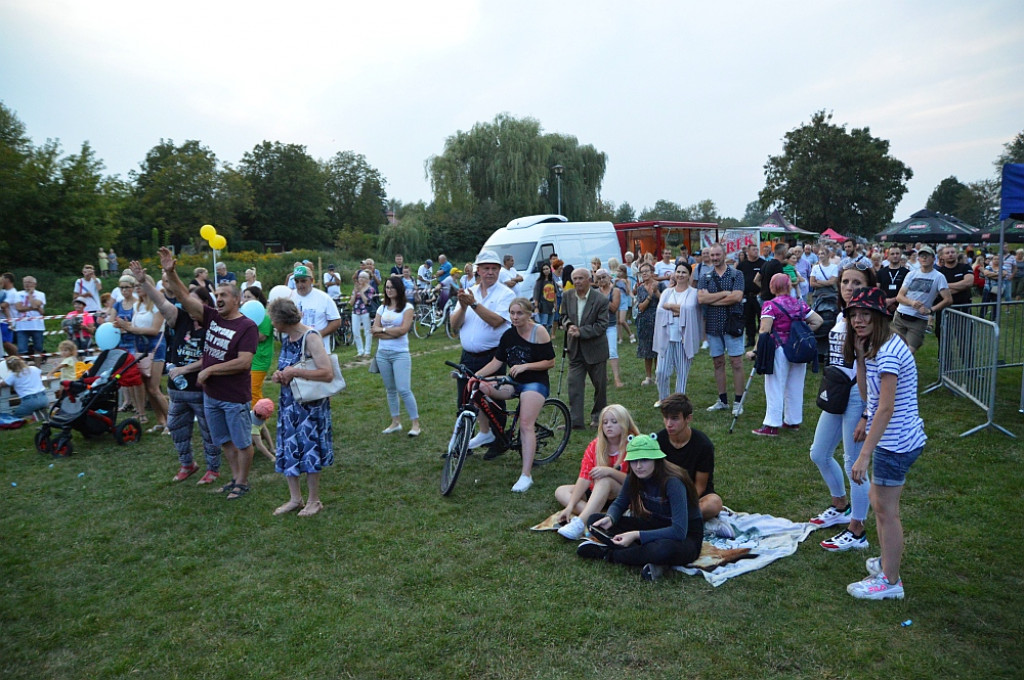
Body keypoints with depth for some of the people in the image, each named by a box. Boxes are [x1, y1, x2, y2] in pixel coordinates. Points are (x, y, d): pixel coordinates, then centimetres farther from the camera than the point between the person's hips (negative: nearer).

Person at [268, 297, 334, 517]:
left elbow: (328, 374, -27)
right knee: (287, 451, 12)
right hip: (288, 402, 8)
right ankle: (295, 499, 26)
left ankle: (314, 501, 19)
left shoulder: (310, 338, -19)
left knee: (309, 451, 3)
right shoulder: (286, 338, 7)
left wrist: (295, 372, -23)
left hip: (310, 404, -8)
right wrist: (279, 375, -1)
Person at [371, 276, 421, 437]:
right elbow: (375, 332, 1)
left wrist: (383, 330, -6)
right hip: (383, 353, 5)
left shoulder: (407, 307, -2)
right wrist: (393, 332, -11)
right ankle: (395, 422, 21)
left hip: (400, 354, -5)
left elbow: (403, 329, -14)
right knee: (390, 389, 11)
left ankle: (415, 423, -2)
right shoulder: (382, 308, 11)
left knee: (404, 390, -11)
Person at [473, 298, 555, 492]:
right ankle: (485, 433, 5)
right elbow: (497, 362, 2)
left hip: (535, 383, -6)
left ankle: (526, 476, -17)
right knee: (477, 388, -14)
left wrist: (525, 366, -20)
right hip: (513, 382, 6)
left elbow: (550, 362, -9)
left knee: (526, 425, -21)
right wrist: (474, 375, -12)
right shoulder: (508, 335, 7)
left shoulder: (539, 332, -9)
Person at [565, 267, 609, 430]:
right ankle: (575, 421, 3)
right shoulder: (568, 296, 1)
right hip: (575, 349, 3)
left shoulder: (601, 300, -13)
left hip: (595, 349, -3)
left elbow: (602, 325, -15)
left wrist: (580, 331, -24)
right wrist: (569, 325, -10)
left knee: (600, 385, 10)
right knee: (574, 385, -1)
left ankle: (597, 416, 29)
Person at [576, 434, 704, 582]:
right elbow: (619, 504, 7)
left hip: (686, 537, -6)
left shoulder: (672, 482, -27)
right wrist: (609, 518, -18)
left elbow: (679, 531, -32)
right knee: (594, 520, -9)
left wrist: (636, 535, -38)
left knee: (664, 549, -44)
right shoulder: (634, 478, -7)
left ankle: (608, 554, -20)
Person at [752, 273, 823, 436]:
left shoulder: (770, 305, -11)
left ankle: (772, 426, 2)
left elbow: (764, 331, -18)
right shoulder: (800, 304, 6)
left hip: (780, 351, -6)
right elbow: (818, 321, 8)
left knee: (775, 389, 0)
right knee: (795, 387, 15)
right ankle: (793, 421, 25)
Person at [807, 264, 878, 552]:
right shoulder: (841, 316, 8)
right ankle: (841, 507, 42)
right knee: (819, 454, 19)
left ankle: (856, 533, 17)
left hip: (858, 396, -9)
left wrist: (867, 417, -20)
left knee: (854, 464, 1)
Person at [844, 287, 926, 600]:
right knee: (877, 498, 23)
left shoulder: (888, 352, -23)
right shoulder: (875, 346, 7)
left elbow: (886, 407, -28)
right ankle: (890, 560, 41)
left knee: (885, 509, 3)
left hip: (895, 442, -10)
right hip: (894, 440, 10)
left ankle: (890, 581, 18)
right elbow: (866, 389, 8)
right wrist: (859, 352, -2)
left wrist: (864, 456, -29)